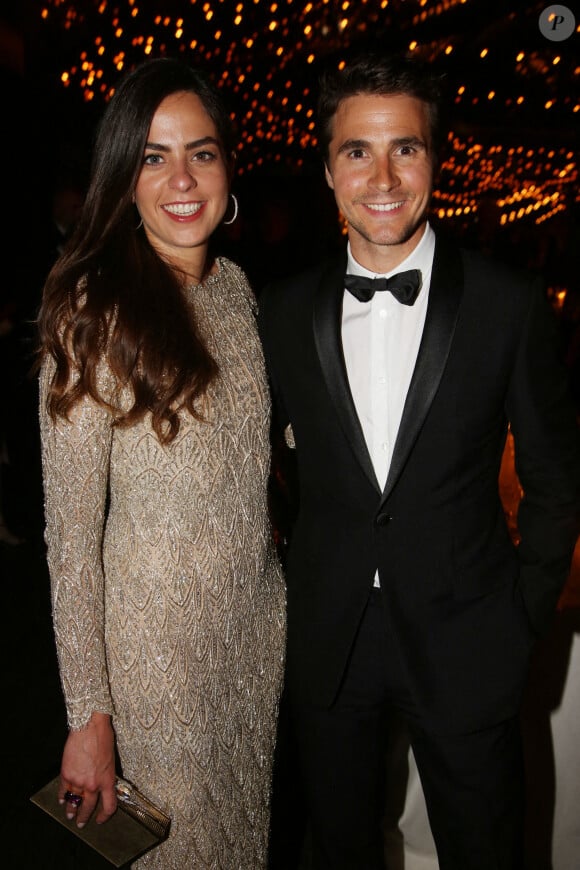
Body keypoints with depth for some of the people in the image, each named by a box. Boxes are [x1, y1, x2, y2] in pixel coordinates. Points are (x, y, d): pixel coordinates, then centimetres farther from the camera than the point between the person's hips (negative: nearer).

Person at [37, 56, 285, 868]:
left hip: (261, 613, 5)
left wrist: (274, 568, 11)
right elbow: (70, 531, -15)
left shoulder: (235, 285, 1)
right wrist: (88, 714, -13)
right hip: (159, 627, -5)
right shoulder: (96, 312, -18)